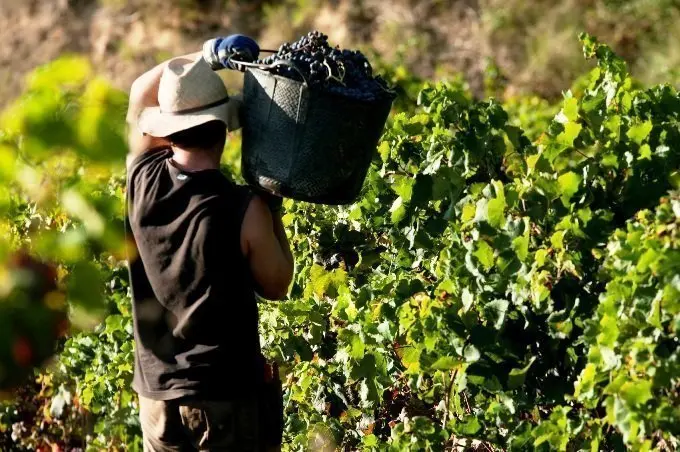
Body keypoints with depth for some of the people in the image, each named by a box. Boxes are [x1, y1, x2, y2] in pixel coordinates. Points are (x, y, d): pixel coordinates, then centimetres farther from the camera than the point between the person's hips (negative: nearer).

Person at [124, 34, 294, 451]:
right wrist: (272, 212, 8)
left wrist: (208, 55, 8)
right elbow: (277, 286, 0)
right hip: (227, 394, -4)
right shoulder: (244, 210, -17)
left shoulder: (143, 182, -5)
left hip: (156, 391, 4)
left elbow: (141, 92, 12)